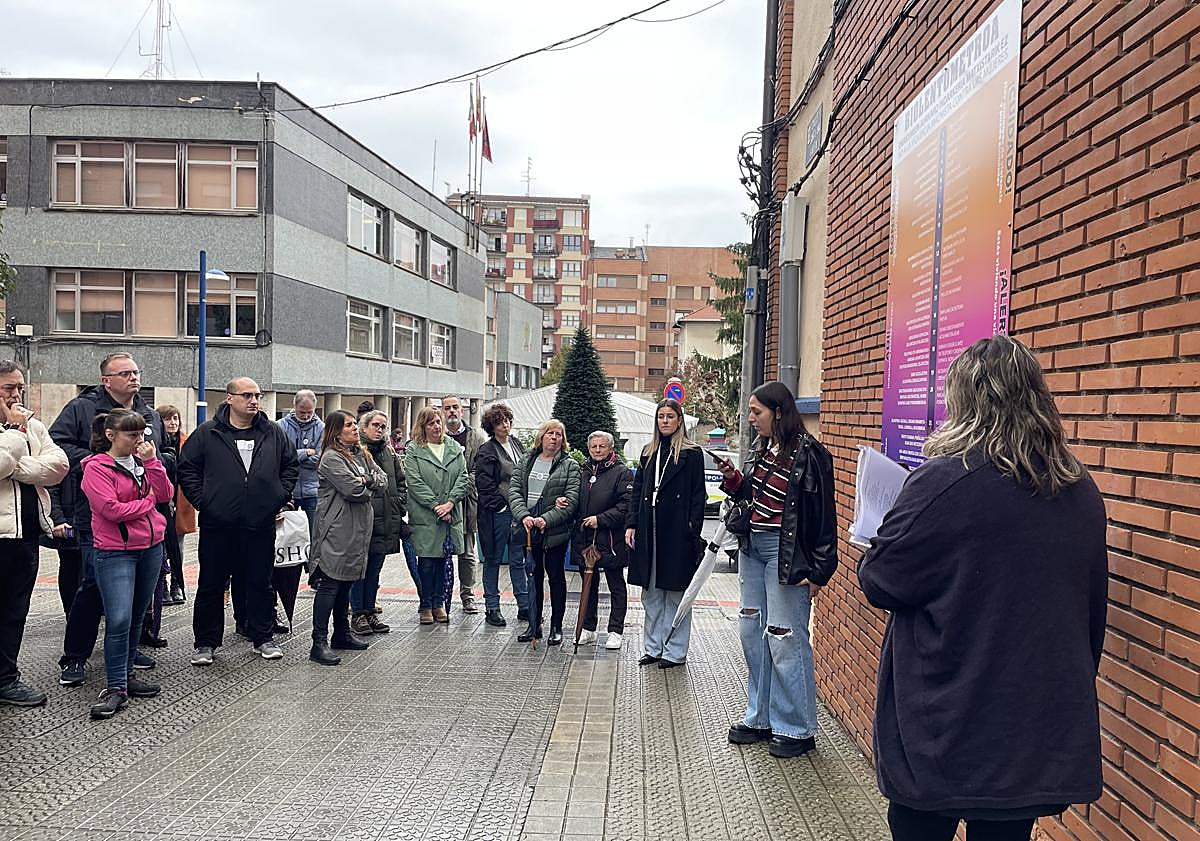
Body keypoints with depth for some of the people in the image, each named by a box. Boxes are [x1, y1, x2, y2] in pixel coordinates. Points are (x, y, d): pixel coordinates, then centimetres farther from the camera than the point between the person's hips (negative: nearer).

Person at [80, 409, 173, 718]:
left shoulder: (141, 461, 10)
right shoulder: (96, 468, -9)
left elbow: (166, 495, 0)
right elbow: (112, 509, -18)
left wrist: (151, 462, -10)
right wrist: (148, 500, -6)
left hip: (151, 548, 6)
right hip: (115, 552, -6)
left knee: (136, 618, 13)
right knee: (119, 620, -12)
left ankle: (126, 674, 25)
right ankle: (115, 688, -4)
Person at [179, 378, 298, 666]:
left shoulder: (273, 434, 7)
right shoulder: (207, 433, 0)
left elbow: (291, 465, 17)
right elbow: (187, 468, 4)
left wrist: (281, 496, 6)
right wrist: (202, 500, -4)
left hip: (261, 525, 2)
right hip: (217, 525, -2)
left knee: (261, 584, 11)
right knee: (211, 586, 7)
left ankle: (263, 637, 24)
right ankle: (205, 643, 20)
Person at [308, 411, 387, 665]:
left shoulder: (361, 454, 17)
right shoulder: (331, 458, -11)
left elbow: (383, 479, 11)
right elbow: (354, 490, -20)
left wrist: (367, 480, -10)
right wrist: (370, 489, 0)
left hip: (358, 529, 9)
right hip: (338, 530, -9)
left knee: (346, 582, 17)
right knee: (329, 584, -8)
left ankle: (342, 633, 28)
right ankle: (319, 643, -6)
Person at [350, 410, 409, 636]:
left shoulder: (390, 453, 15)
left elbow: (401, 482, 20)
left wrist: (400, 505, 10)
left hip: (385, 521, 6)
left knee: (374, 570, 13)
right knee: (359, 568, 2)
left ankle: (370, 612, 22)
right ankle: (358, 614, 11)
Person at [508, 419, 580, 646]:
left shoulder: (569, 465, -2)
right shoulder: (526, 460, 9)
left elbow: (572, 500, -11)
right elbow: (514, 490, 2)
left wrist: (546, 519, -21)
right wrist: (524, 515, -15)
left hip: (555, 531, -3)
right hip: (528, 528, 3)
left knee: (556, 577, 6)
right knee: (534, 576, 10)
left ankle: (556, 627, 16)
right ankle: (534, 625, 20)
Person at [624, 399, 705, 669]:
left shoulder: (691, 453, -2)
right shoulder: (649, 452, 14)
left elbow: (698, 496, -6)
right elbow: (637, 491, 13)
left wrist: (693, 532, -13)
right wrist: (631, 524, 4)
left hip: (677, 532, -5)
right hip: (649, 530, 5)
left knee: (676, 591, 3)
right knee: (651, 592, 11)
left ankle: (674, 651, 13)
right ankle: (653, 648, 21)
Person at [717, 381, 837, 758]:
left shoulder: (808, 453, -13)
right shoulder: (761, 448, 10)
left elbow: (822, 516, -13)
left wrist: (818, 571, -13)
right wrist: (733, 479, -1)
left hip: (786, 554, -8)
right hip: (752, 547, 8)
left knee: (784, 639, -3)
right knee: (751, 633, 13)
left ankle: (797, 729, 13)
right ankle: (760, 718, 27)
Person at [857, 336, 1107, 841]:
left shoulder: (943, 481, -20)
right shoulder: (1082, 492, 2)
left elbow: (880, 583, -13)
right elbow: (1094, 607, 13)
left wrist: (874, 552, 9)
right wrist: (1071, 684, 27)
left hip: (943, 732, -5)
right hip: (1047, 728, 6)